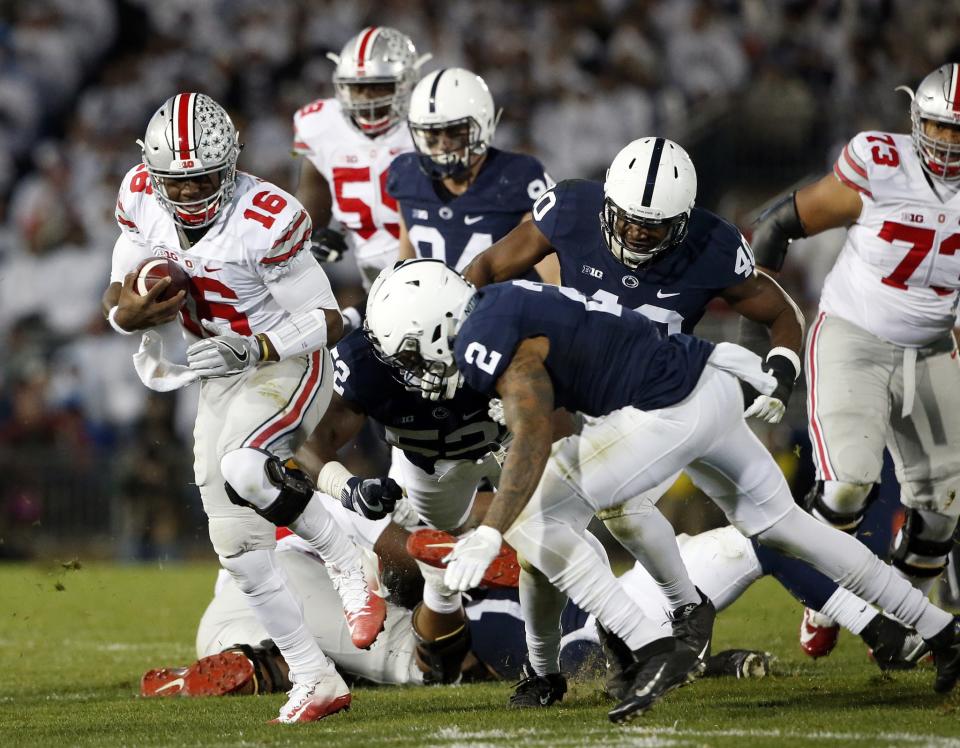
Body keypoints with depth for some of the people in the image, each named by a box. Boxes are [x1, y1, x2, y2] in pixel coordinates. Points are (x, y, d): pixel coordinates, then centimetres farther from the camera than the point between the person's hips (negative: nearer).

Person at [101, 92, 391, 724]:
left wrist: (255, 348, -33)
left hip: (289, 366, -7)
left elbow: (327, 319, -19)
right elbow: (117, 302, 4)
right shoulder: (141, 198, -7)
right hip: (221, 381, 7)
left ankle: (351, 567, -13)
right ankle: (316, 682, 10)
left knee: (243, 470, -35)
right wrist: (130, 312, -20)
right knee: (238, 545, 2)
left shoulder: (266, 219, -25)